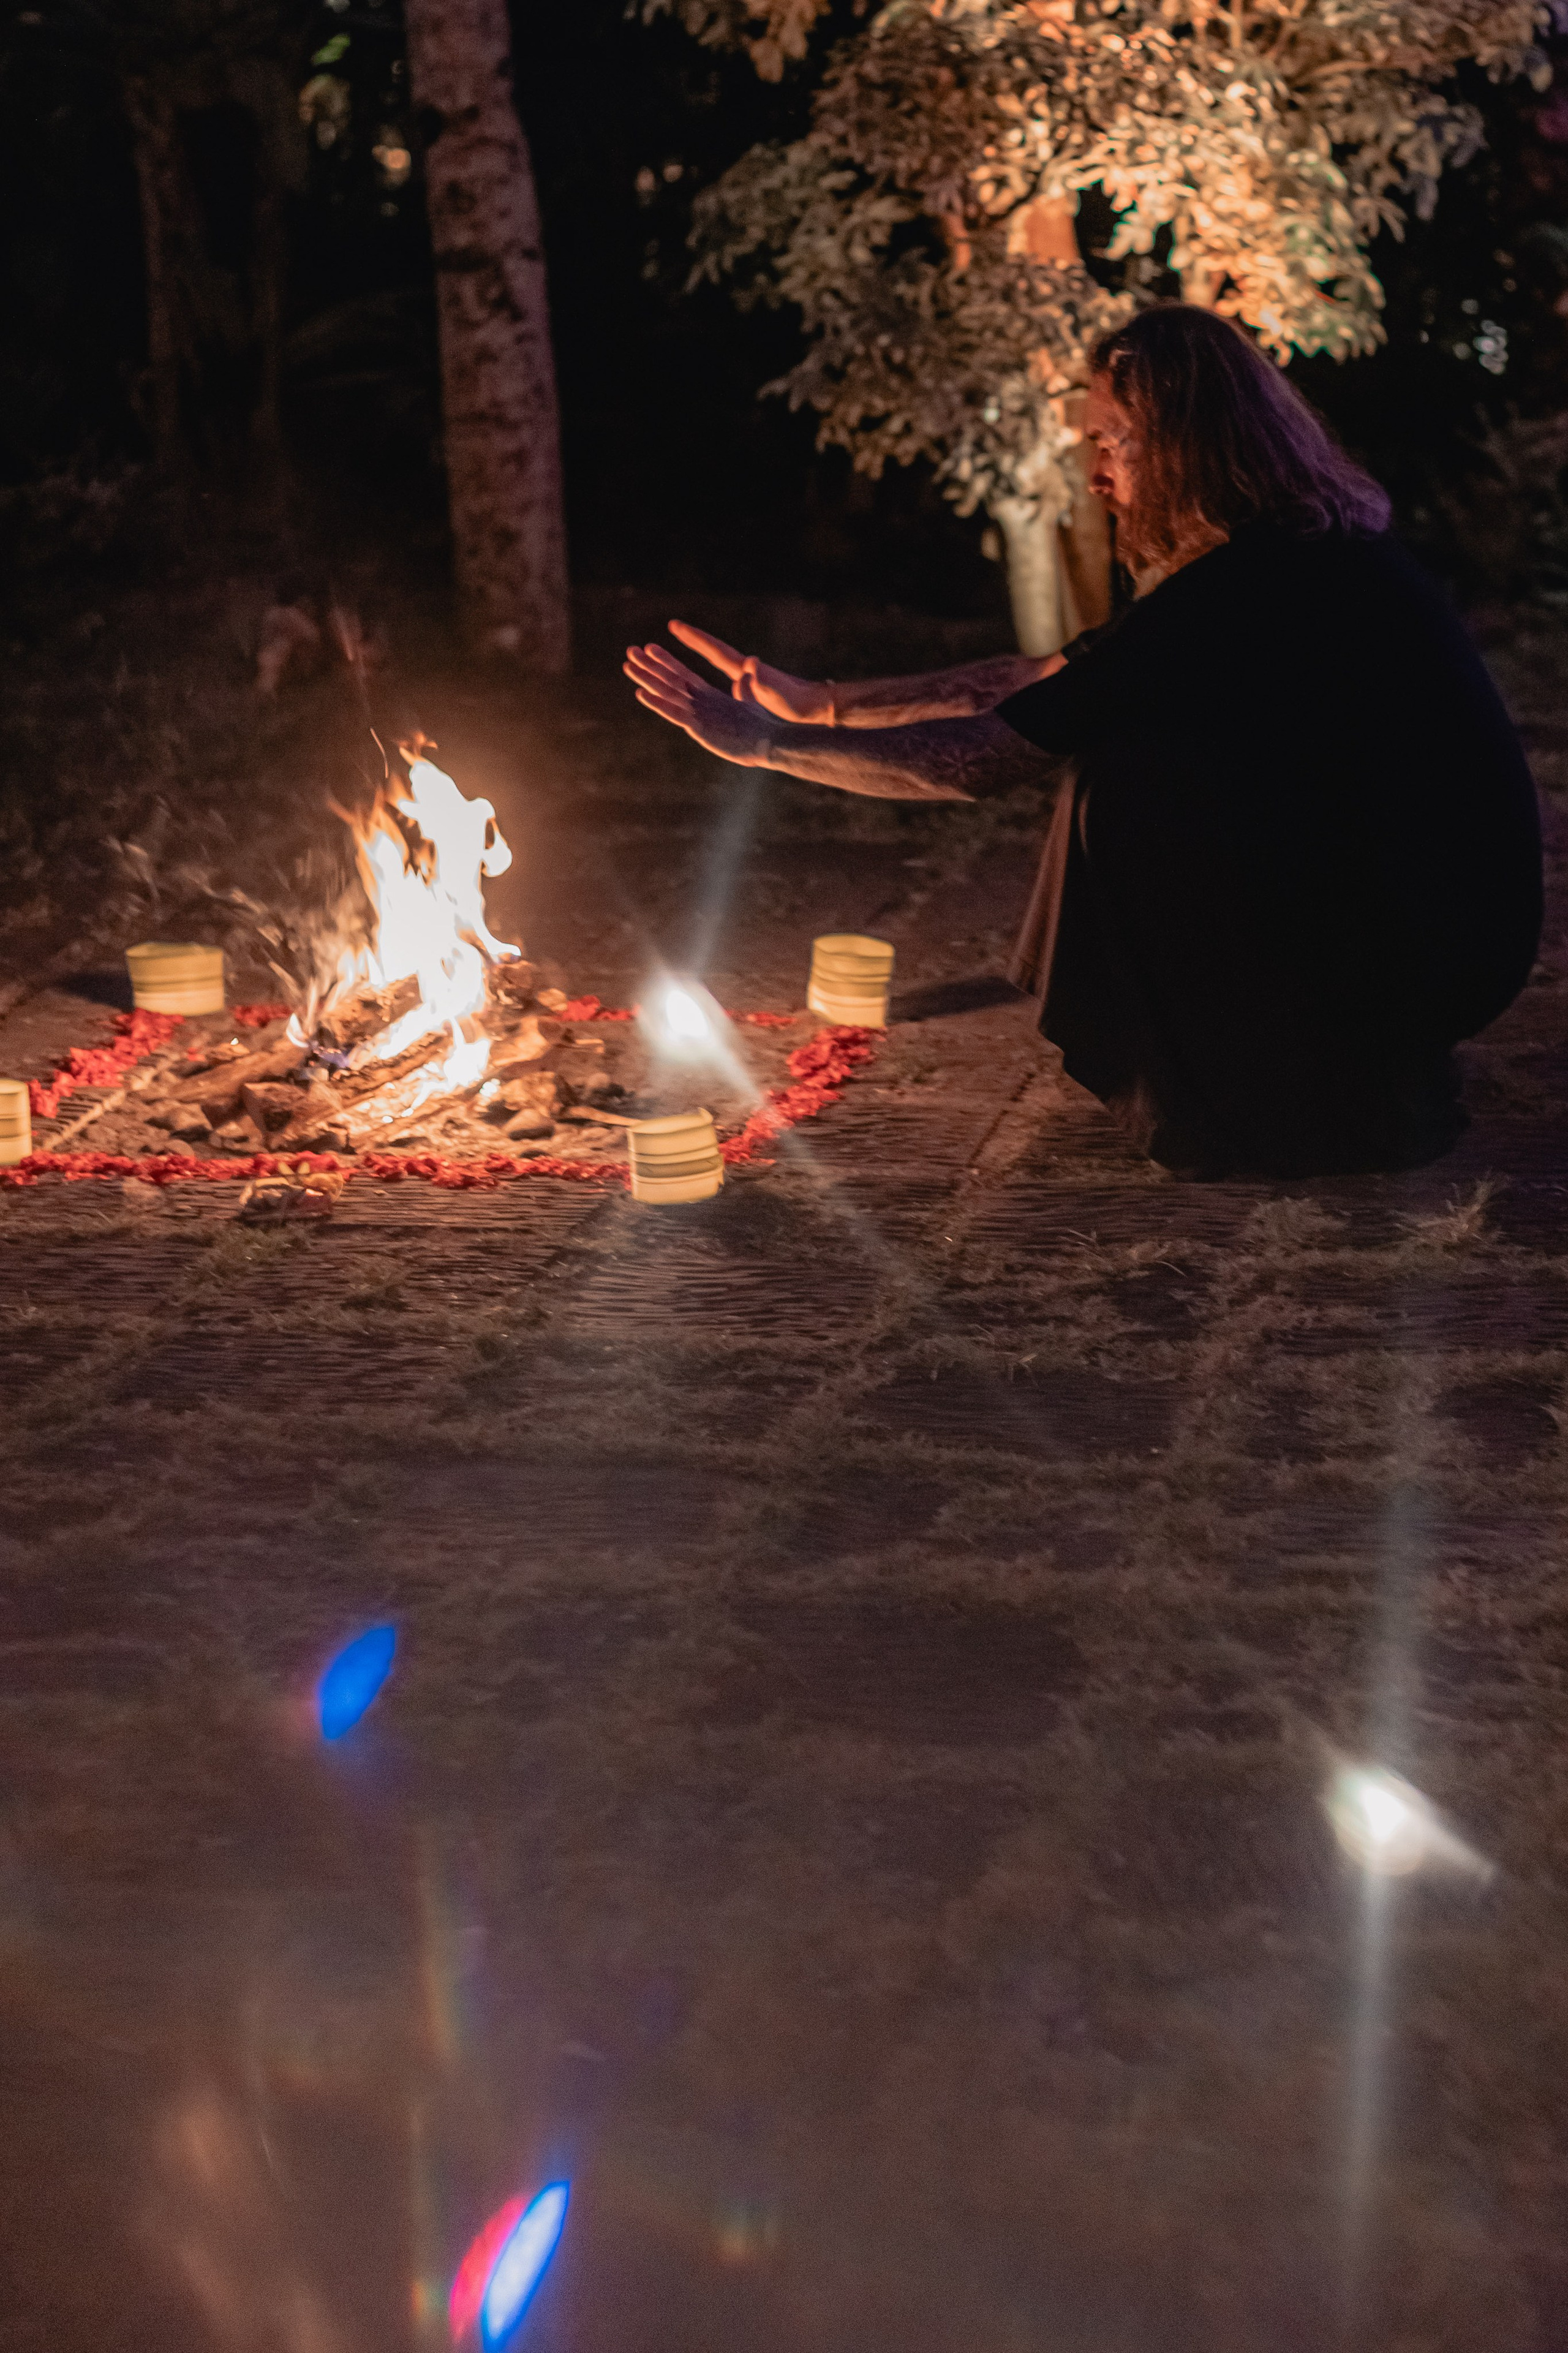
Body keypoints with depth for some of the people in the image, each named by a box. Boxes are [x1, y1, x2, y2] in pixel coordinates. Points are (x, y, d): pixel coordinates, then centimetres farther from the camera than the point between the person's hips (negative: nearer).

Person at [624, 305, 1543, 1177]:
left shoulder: (1238, 596, -20)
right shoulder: (1308, 549, 9)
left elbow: (979, 759, -16)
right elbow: (1035, 684, 13)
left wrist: (762, 742, -7)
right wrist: (822, 705, 14)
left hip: (1428, 951, -9)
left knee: (1126, 776, -12)